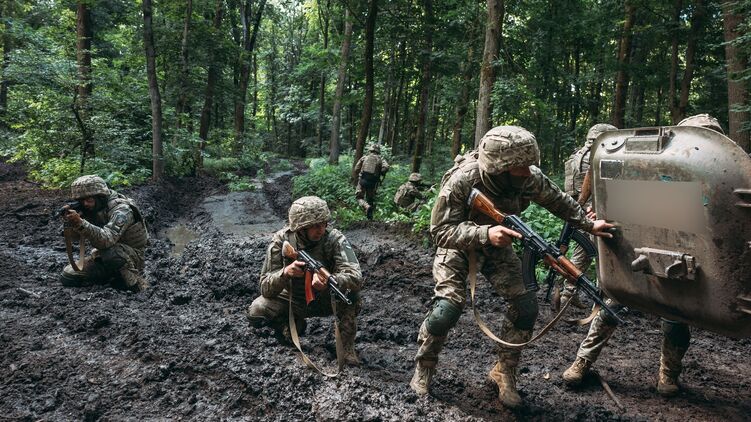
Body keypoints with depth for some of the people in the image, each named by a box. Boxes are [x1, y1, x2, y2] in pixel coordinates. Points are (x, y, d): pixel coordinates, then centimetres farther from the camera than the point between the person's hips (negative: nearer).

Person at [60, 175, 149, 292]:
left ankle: (135, 282, -16)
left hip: (133, 256, -8)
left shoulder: (121, 209, -25)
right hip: (104, 255, 8)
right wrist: (69, 221, -21)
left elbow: (107, 239, -40)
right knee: (67, 277, -3)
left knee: (110, 253, -39)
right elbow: (76, 235, 0)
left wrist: (81, 223, -51)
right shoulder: (94, 208, -1)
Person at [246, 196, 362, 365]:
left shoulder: (334, 238, -23)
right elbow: (265, 288, -21)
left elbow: (356, 278, -35)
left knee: (350, 292, -32)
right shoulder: (281, 240, -19)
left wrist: (328, 281, -56)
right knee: (255, 312, -22)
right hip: (292, 300, 2)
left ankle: (347, 345, -11)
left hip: (326, 300, -2)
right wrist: (285, 273, -43)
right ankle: (294, 324, 9)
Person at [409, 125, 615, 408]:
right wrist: (484, 233, -48)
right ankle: (423, 368, 6)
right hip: (458, 244, -4)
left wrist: (589, 225, 0)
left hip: (497, 245, 4)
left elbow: (559, 202, 0)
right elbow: (440, 231, -34)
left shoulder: (530, 178, -22)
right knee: (448, 308, -22)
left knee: (526, 307, -9)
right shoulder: (461, 181, -35)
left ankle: (504, 372, 13)